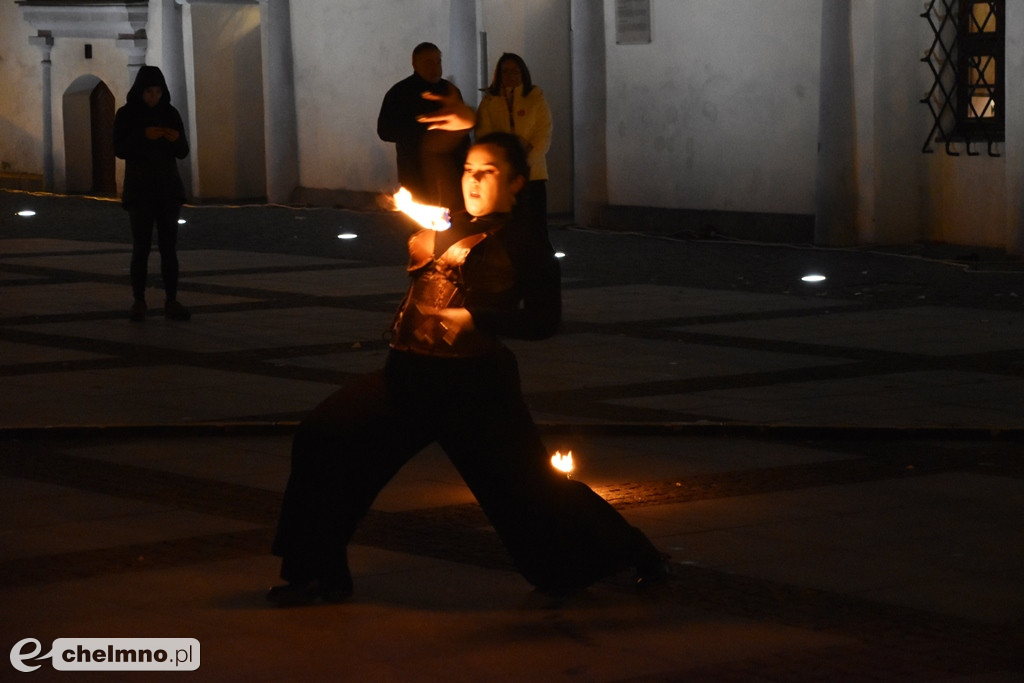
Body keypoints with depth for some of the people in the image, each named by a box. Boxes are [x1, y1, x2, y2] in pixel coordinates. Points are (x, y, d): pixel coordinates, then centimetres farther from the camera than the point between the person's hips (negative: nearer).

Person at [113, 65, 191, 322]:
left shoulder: (171, 114, 6)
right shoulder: (125, 115, -1)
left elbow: (182, 153, 6)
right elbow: (120, 150, -10)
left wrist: (177, 138, -17)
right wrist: (143, 135, -25)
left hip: (168, 189, 2)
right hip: (139, 190, -2)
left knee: (169, 247, -1)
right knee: (141, 247, -6)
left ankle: (171, 302, 0)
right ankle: (139, 302, -1)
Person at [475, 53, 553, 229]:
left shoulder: (536, 99, 8)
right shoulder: (489, 101, 10)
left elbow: (543, 136, 1)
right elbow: (484, 135, 0)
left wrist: (526, 162, -13)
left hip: (532, 175, 0)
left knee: (536, 225, -6)